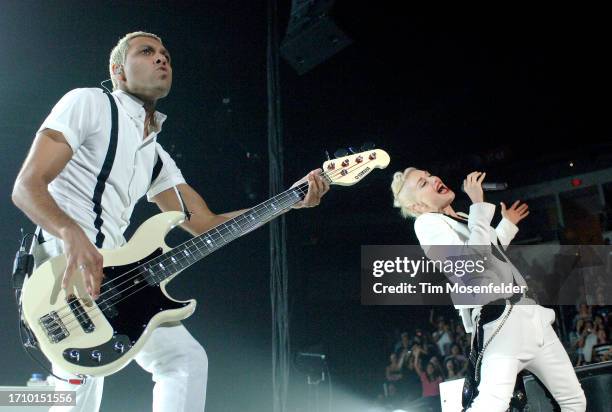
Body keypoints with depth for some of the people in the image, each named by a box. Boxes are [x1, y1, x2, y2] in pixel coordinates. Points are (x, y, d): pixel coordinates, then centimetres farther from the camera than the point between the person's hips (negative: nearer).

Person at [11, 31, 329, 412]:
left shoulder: (156, 156, 21)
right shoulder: (89, 103, -1)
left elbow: (205, 223, 14)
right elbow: (27, 186, -9)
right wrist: (73, 234, -30)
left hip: (115, 273, 8)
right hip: (66, 269, -8)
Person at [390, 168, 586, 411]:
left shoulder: (465, 219, 20)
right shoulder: (427, 223, -6)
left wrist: (508, 224, 42)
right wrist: (478, 205, -16)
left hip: (531, 316, 9)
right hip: (499, 322, -9)